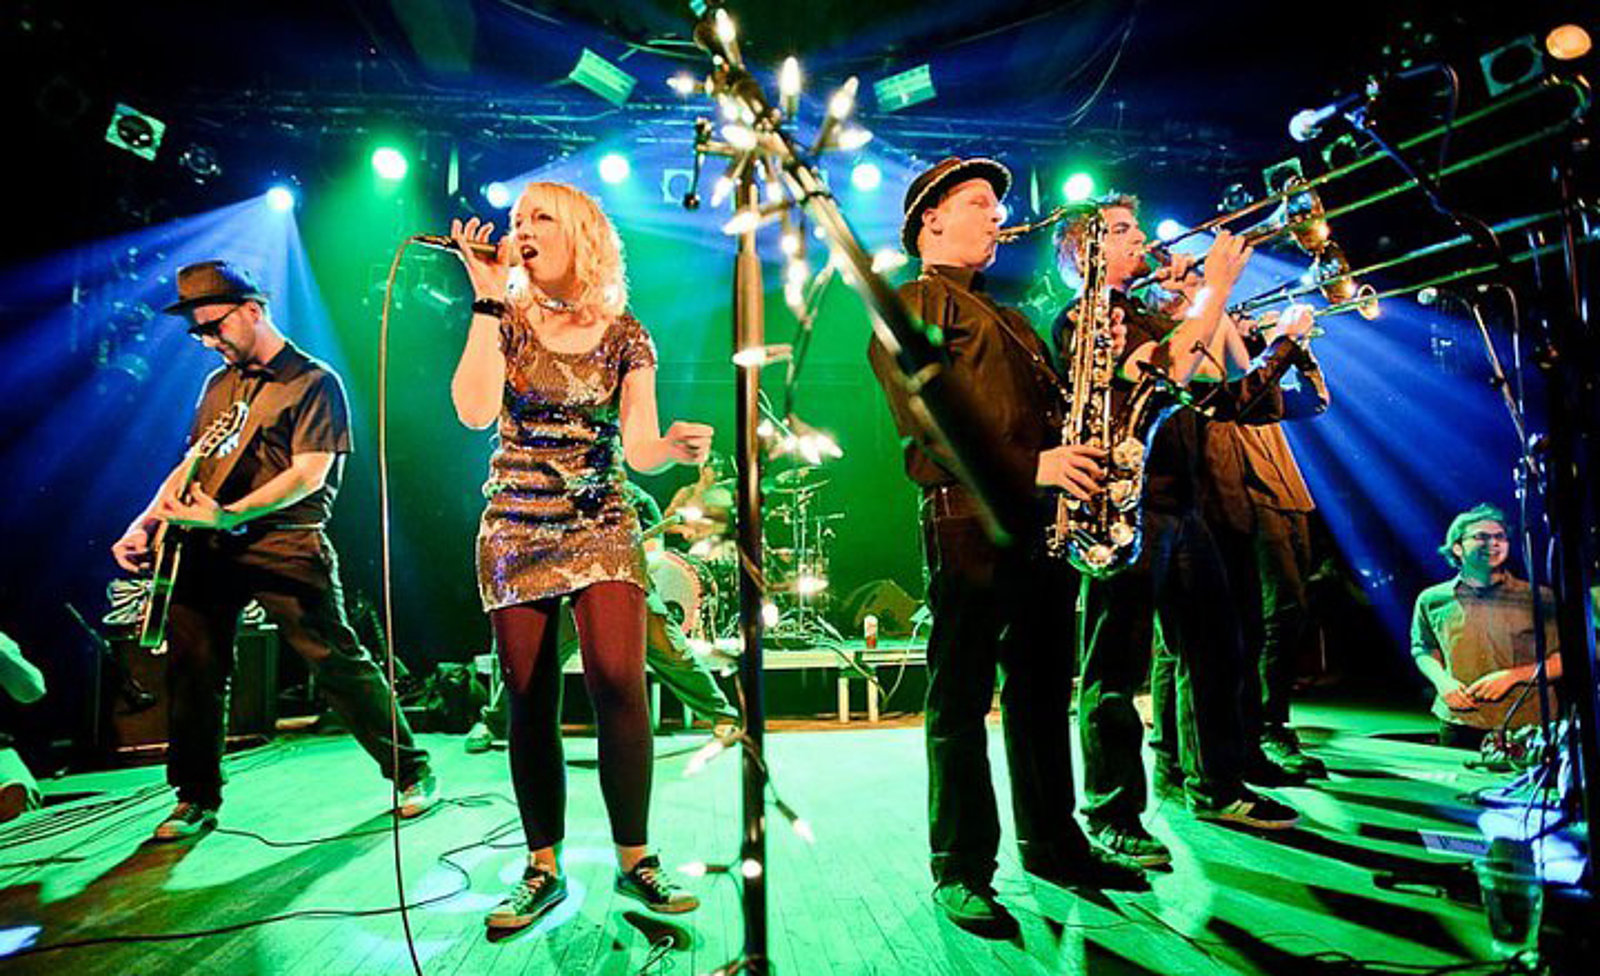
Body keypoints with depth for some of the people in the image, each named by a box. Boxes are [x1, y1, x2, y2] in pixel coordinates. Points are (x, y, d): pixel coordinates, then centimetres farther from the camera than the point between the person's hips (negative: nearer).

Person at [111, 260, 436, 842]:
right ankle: (197, 800, 20)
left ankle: (412, 771, 6)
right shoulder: (220, 385, 20)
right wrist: (145, 523, 7)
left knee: (337, 662, -6)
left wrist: (227, 515, -21)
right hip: (210, 549, 7)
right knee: (194, 667, 5)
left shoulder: (314, 382, -2)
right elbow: (191, 464, 22)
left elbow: (309, 475, -12)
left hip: (286, 543, -6)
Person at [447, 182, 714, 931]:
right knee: (530, 701, 2)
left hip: (602, 526, -1)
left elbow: (638, 448, -4)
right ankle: (543, 870, 16)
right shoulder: (506, 323, 5)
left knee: (617, 680, -16)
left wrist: (673, 446, -27)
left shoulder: (624, 334, 3)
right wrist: (487, 297, -11)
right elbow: (475, 411, -14)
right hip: (516, 529, 1)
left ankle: (634, 860, 1)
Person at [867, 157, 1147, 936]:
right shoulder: (912, 305, 1)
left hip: (1037, 520, 8)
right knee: (961, 701, -2)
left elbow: (1046, 402, 25)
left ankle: (1053, 843, 26)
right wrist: (1027, 465, -22)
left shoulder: (1004, 317, 27)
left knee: (1042, 690, 13)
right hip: (969, 520, -8)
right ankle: (962, 871, 8)